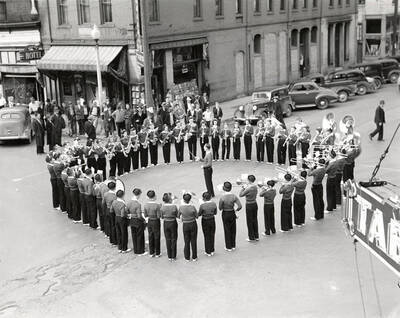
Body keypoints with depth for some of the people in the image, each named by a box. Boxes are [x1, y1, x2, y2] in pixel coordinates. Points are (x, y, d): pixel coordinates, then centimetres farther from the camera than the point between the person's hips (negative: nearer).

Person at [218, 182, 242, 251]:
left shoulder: (222, 197, -21)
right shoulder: (234, 196, -13)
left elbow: (220, 208, -14)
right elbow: (240, 206, -14)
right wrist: (235, 210, 4)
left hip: (225, 214, -3)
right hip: (232, 213, 3)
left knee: (227, 231, 10)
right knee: (233, 230, 18)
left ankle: (228, 247, 20)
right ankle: (233, 246, 29)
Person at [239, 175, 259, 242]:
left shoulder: (248, 189, -25)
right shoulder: (255, 187, -1)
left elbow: (240, 195, -18)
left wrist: (244, 188, -9)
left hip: (249, 205, -7)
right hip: (255, 204, 7)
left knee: (249, 221, 6)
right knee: (255, 220, 17)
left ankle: (251, 238, 14)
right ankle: (256, 236, 26)